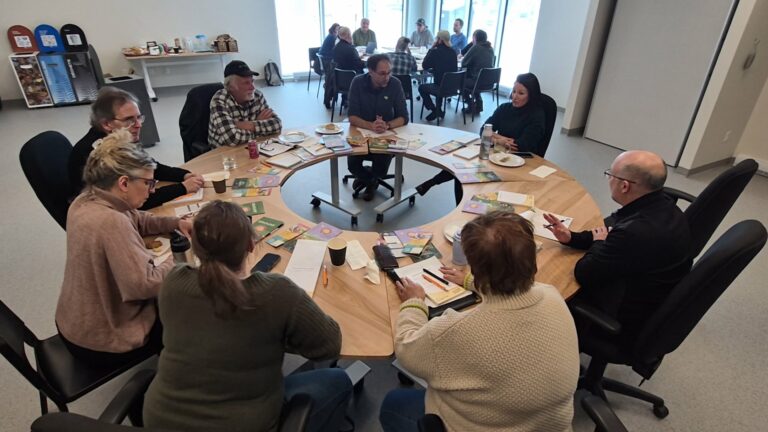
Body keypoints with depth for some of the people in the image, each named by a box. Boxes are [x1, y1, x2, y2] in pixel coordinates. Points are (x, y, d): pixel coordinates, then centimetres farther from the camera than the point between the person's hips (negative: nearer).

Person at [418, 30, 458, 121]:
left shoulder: (435, 52, -11)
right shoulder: (452, 52, 5)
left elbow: (424, 66, 2)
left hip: (441, 87, -6)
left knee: (421, 87, 22)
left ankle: (434, 110, 15)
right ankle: (438, 110, 35)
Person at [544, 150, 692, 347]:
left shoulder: (637, 232, -39)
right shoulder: (662, 206, -9)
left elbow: (584, 274, -26)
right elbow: (611, 234, 6)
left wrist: (598, 244, -7)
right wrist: (570, 237, -6)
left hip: (630, 323, -8)